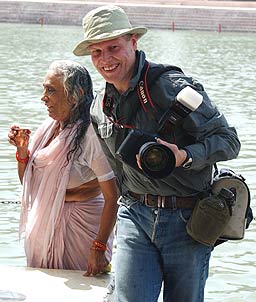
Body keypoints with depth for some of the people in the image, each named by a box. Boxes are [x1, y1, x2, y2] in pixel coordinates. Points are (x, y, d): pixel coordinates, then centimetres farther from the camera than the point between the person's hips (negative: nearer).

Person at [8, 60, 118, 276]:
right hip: (43, 229, 7)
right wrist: (22, 150, -4)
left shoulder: (91, 134, -18)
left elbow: (112, 197, -21)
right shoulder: (48, 128, 5)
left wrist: (99, 248, -24)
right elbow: (28, 183, 14)